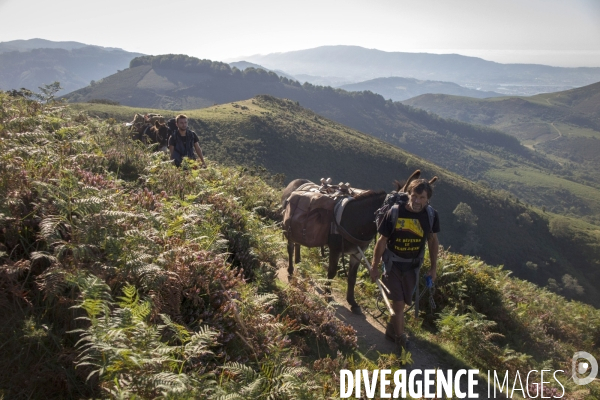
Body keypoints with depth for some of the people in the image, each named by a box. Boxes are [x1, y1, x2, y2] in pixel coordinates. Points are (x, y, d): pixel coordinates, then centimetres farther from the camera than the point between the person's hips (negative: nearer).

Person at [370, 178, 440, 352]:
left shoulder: (431, 215, -13)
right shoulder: (394, 212, -21)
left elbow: (433, 241, 3)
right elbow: (382, 240, -11)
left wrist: (433, 267, 6)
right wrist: (374, 266, -5)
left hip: (412, 266, 3)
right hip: (393, 264, -3)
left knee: (402, 302, 16)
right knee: (398, 303, -4)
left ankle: (391, 331, 39)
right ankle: (400, 339, 16)